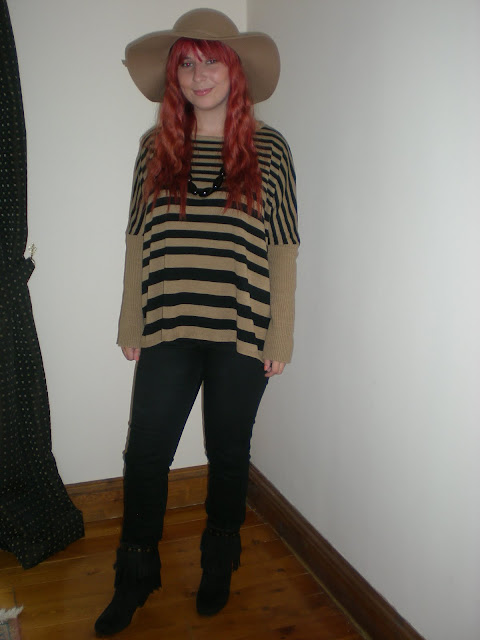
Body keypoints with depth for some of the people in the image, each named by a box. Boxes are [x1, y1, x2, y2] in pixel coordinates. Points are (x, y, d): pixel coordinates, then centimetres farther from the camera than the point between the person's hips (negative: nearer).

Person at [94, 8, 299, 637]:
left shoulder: (269, 149, 2)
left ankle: (219, 566, 37)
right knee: (144, 454, 4)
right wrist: (131, 324, 5)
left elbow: (282, 250, 0)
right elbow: (138, 242, 8)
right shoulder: (154, 148, 7)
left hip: (241, 335, -1)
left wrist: (281, 335, -3)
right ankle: (136, 578, 28)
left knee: (228, 454, 13)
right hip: (168, 331, 2)